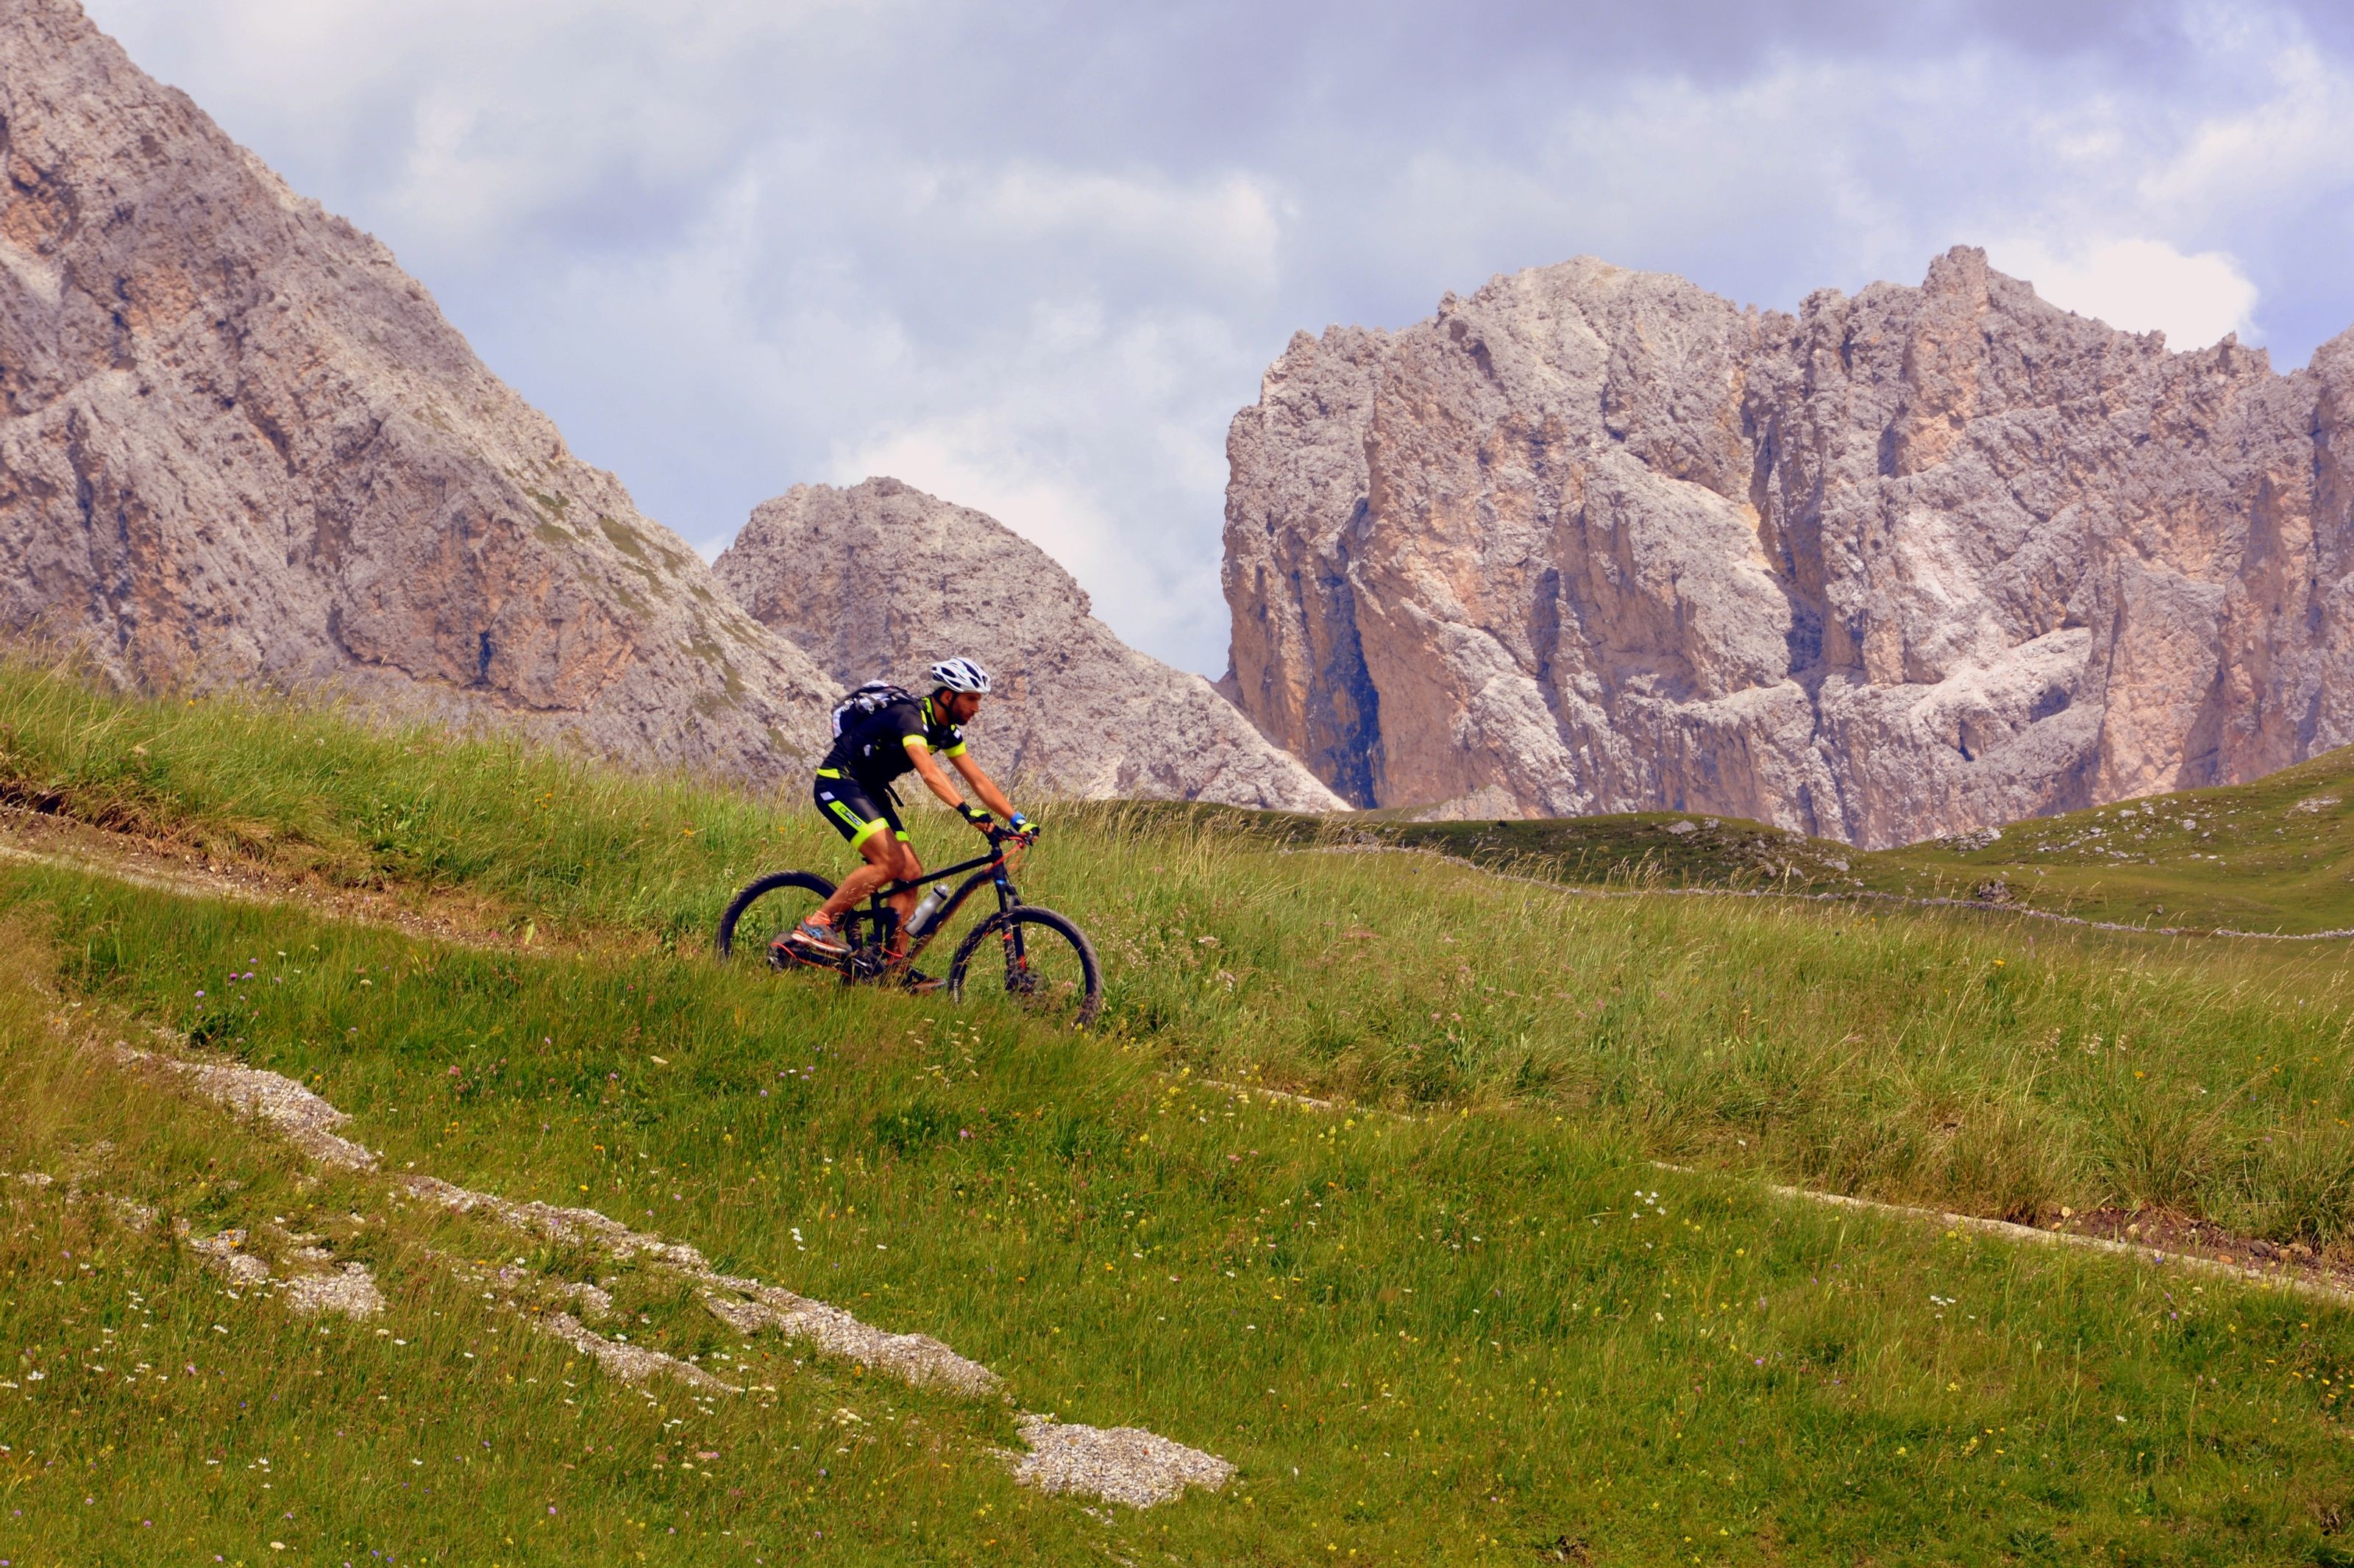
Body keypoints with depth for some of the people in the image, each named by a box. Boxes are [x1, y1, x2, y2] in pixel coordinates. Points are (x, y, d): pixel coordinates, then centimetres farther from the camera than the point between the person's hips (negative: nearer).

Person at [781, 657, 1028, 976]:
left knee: (911, 873, -1)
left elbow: (979, 781, 6)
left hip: (870, 791, 10)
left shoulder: (946, 731, 4)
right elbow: (929, 771, -39)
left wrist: (1017, 819, -4)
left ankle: (896, 964, 0)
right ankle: (815, 927, -19)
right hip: (838, 783, -10)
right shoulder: (909, 717, -24)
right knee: (890, 862, -24)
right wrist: (966, 809, -51)